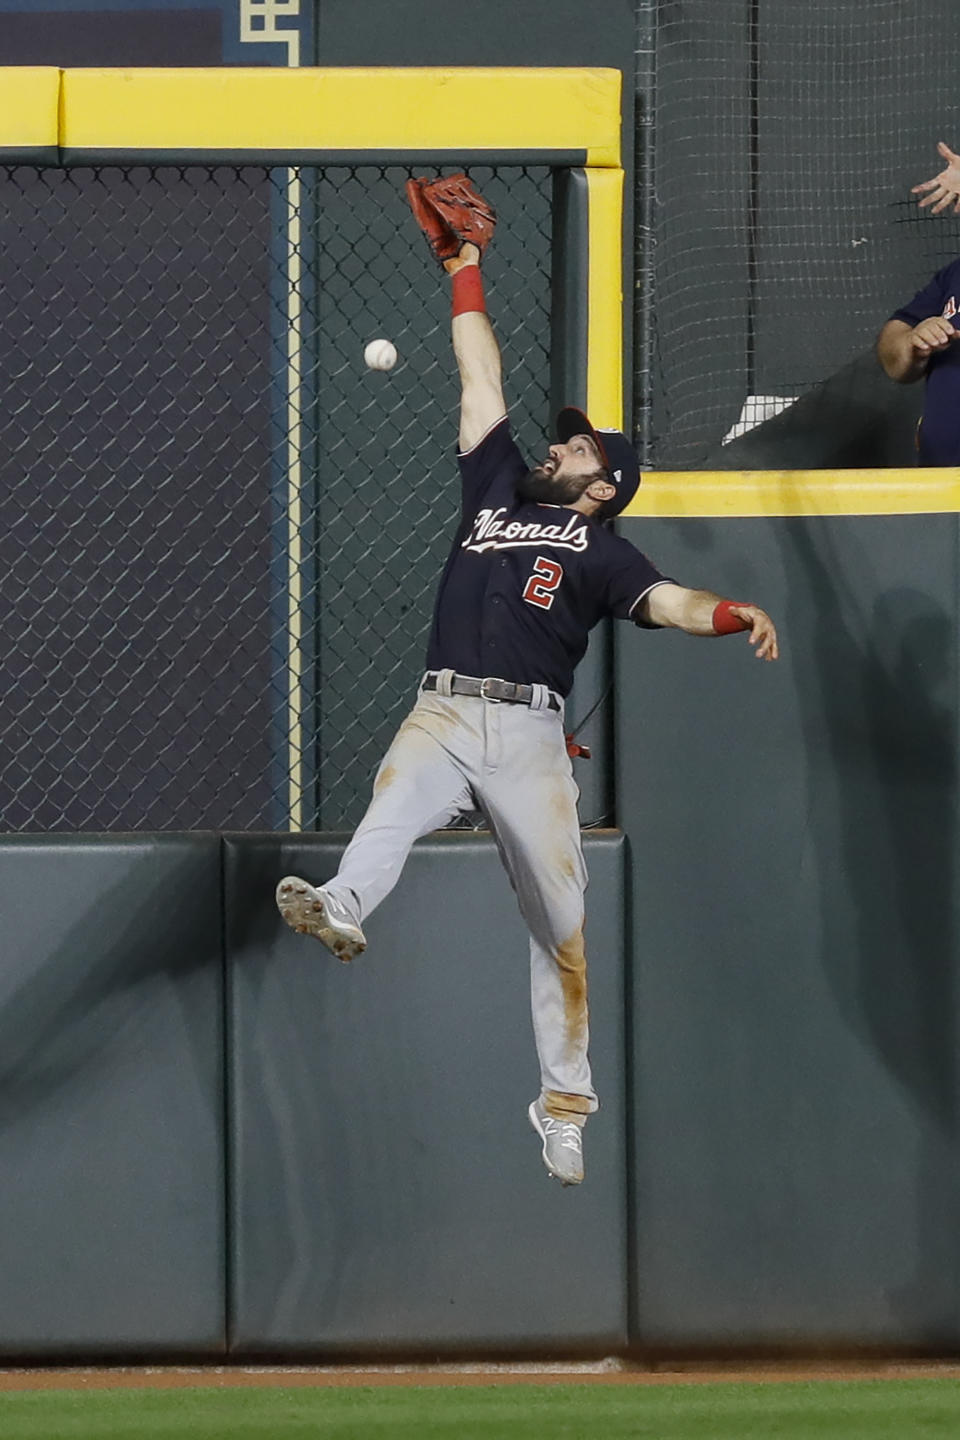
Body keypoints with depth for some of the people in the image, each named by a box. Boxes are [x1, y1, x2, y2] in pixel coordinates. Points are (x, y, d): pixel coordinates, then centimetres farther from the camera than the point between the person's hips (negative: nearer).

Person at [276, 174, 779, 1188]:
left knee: (560, 920, -4)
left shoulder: (600, 549, 12)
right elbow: (481, 377, 27)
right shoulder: (496, 487, 23)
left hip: (528, 737, -2)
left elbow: (663, 601, -6)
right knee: (395, 803, -31)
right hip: (439, 717, 2)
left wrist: (735, 615, -26)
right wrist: (466, 274, 30)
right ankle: (343, 909, -62)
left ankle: (564, 1101, 3)